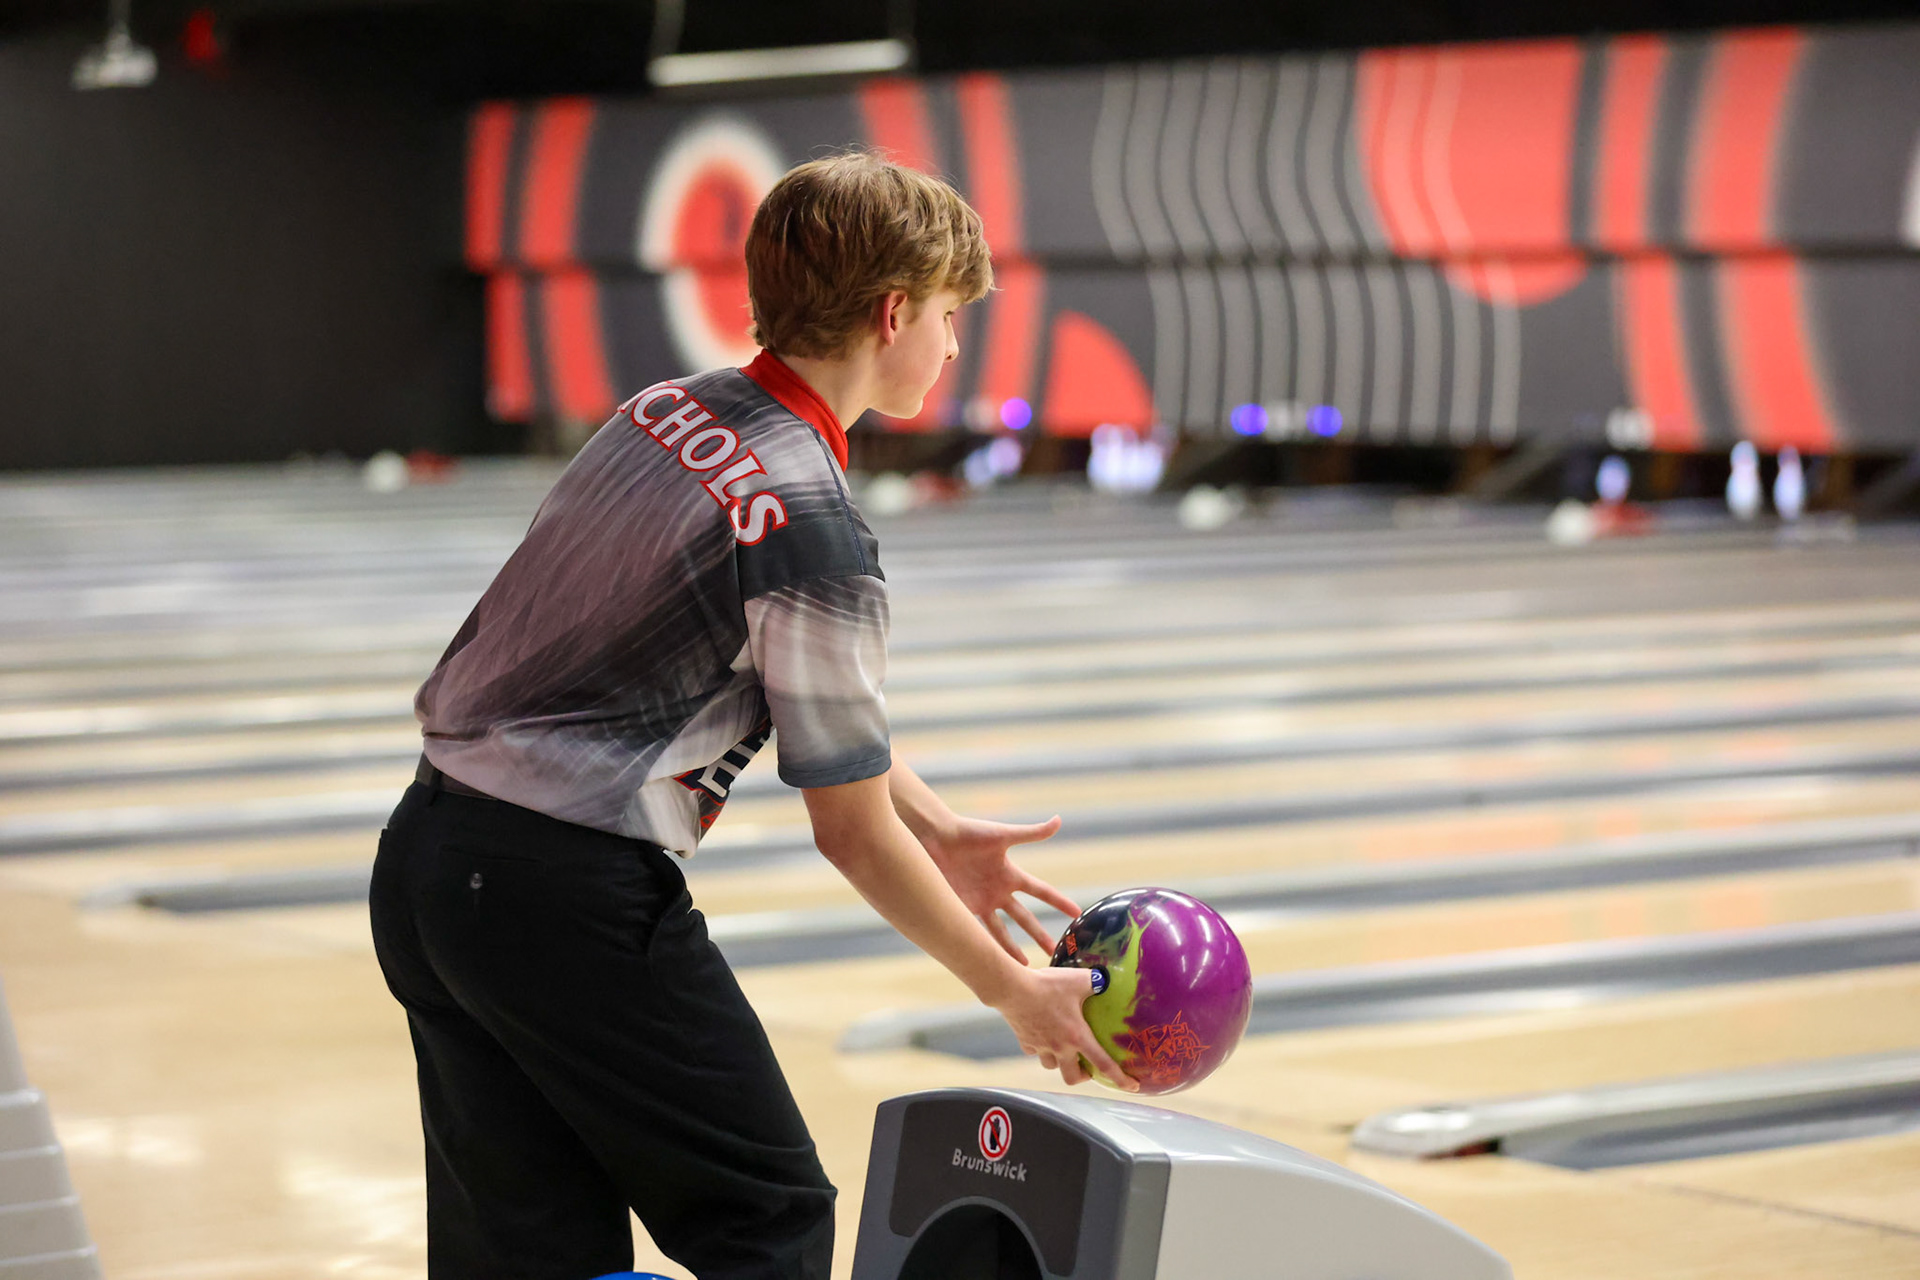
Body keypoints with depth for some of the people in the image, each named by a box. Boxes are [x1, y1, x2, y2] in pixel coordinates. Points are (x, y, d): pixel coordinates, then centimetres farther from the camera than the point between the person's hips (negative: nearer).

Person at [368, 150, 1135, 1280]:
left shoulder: (670, 412, 8)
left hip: (427, 860, 8)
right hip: (572, 900, -8)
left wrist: (940, 831, 22)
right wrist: (1016, 994, 3)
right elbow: (853, 834, -9)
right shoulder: (816, 536, -17)